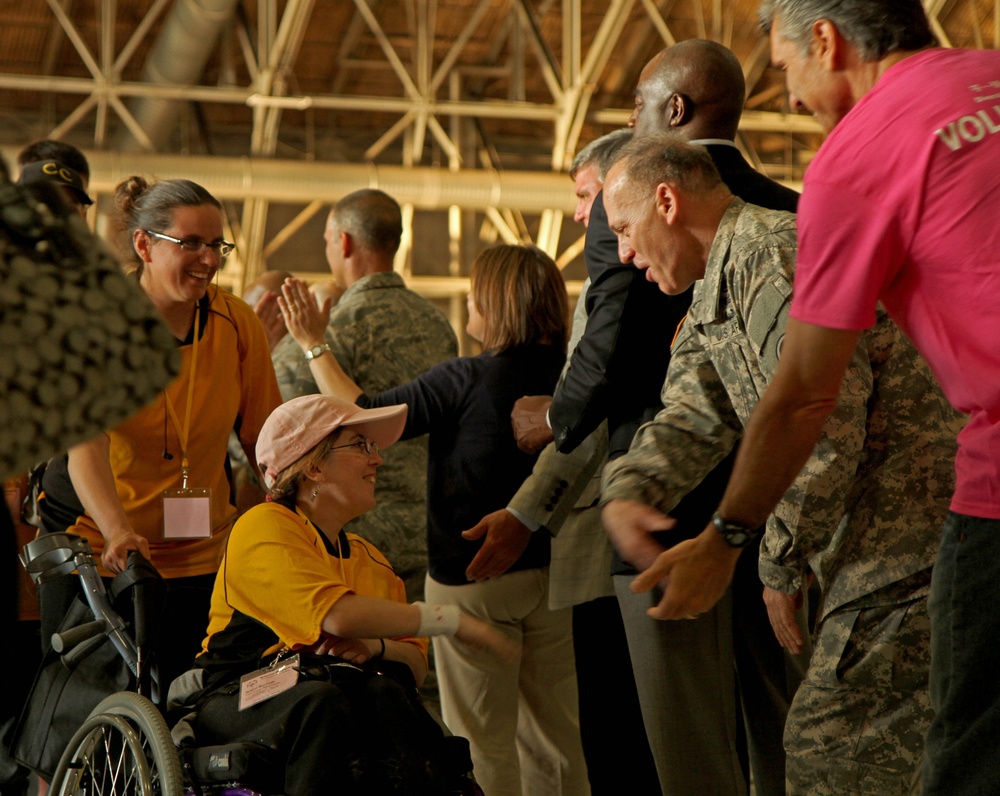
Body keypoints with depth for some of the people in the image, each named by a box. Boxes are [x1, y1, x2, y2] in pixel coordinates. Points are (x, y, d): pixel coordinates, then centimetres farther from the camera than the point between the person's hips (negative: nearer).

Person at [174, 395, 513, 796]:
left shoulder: (369, 559, 26)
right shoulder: (264, 526, -1)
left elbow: (416, 663, 15)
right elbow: (337, 615, -18)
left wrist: (374, 647, -9)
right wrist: (450, 620, -13)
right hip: (241, 697, -5)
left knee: (383, 694, -30)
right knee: (320, 701, -38)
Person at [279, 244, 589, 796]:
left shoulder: (466, 380, -18)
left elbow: (364, 417, -10)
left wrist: (313, 345, 1)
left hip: (473, 576, -5)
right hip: (551, 570, 6)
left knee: (483, 739, 4)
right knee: (554, 732, 13)